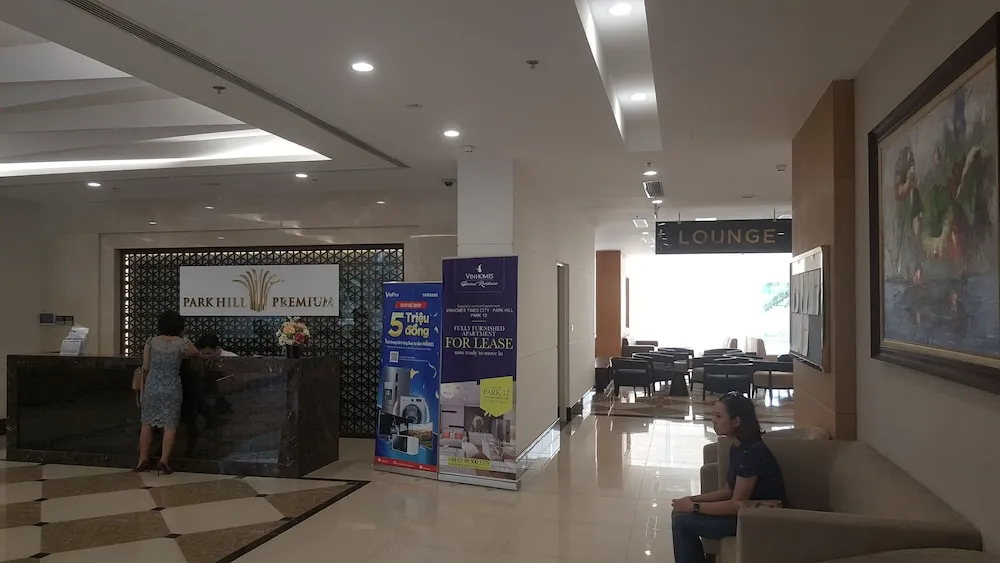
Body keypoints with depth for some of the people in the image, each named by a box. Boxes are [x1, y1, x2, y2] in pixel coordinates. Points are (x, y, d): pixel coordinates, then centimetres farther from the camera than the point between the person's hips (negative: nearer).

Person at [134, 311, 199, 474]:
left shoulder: (151, 342, 2)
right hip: (172, 389, -2)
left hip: (152, 387, 2)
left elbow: (145, 368, 3)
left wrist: (144, 385, 18)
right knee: (170, 425, 3)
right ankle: (164, 461, 1)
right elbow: (195, 353, 16)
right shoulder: (182, 343, -4)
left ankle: (143, 460, 16)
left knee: (147, 423, 12)